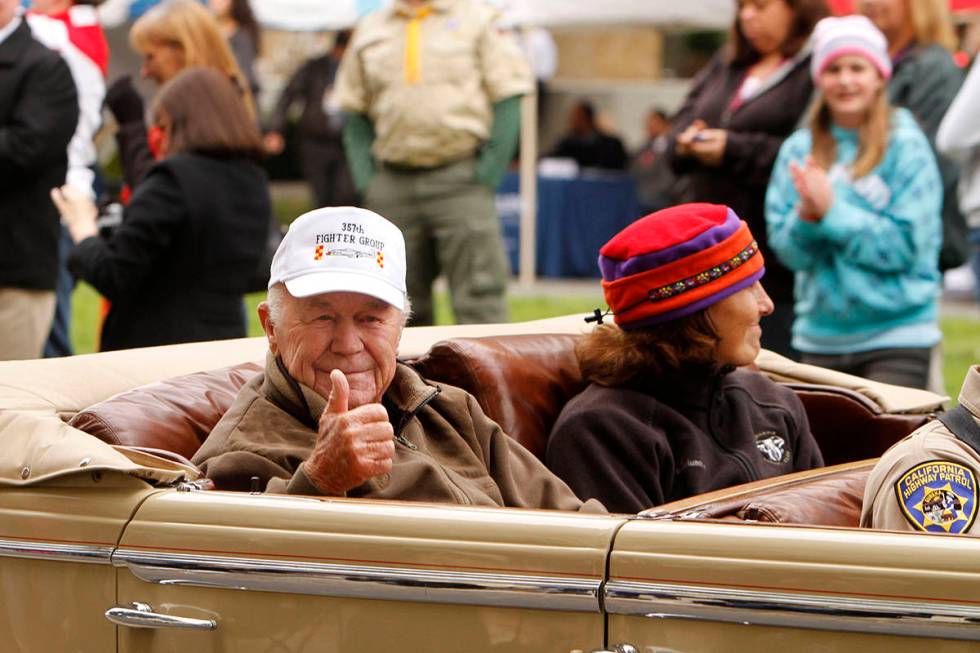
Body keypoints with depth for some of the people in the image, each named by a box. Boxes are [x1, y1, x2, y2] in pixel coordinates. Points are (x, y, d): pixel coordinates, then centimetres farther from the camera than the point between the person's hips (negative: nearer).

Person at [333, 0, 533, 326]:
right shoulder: (370, 30, 13)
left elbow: (508, 98, 0)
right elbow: (352, 110, 18)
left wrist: (489, 171, -9)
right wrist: (365, 177, 6)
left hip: (460, 179, -4)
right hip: (393, 186, 4)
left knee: (478, 302, -10)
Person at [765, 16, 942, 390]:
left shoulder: (905, 146, -5)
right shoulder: (798, 150, 7)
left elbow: (905, 246, -11)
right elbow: (787, 250, 4)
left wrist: (832, 211, -16)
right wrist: (806, 217, -16)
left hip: (896, 334, -4)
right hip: (820, 335, 4)